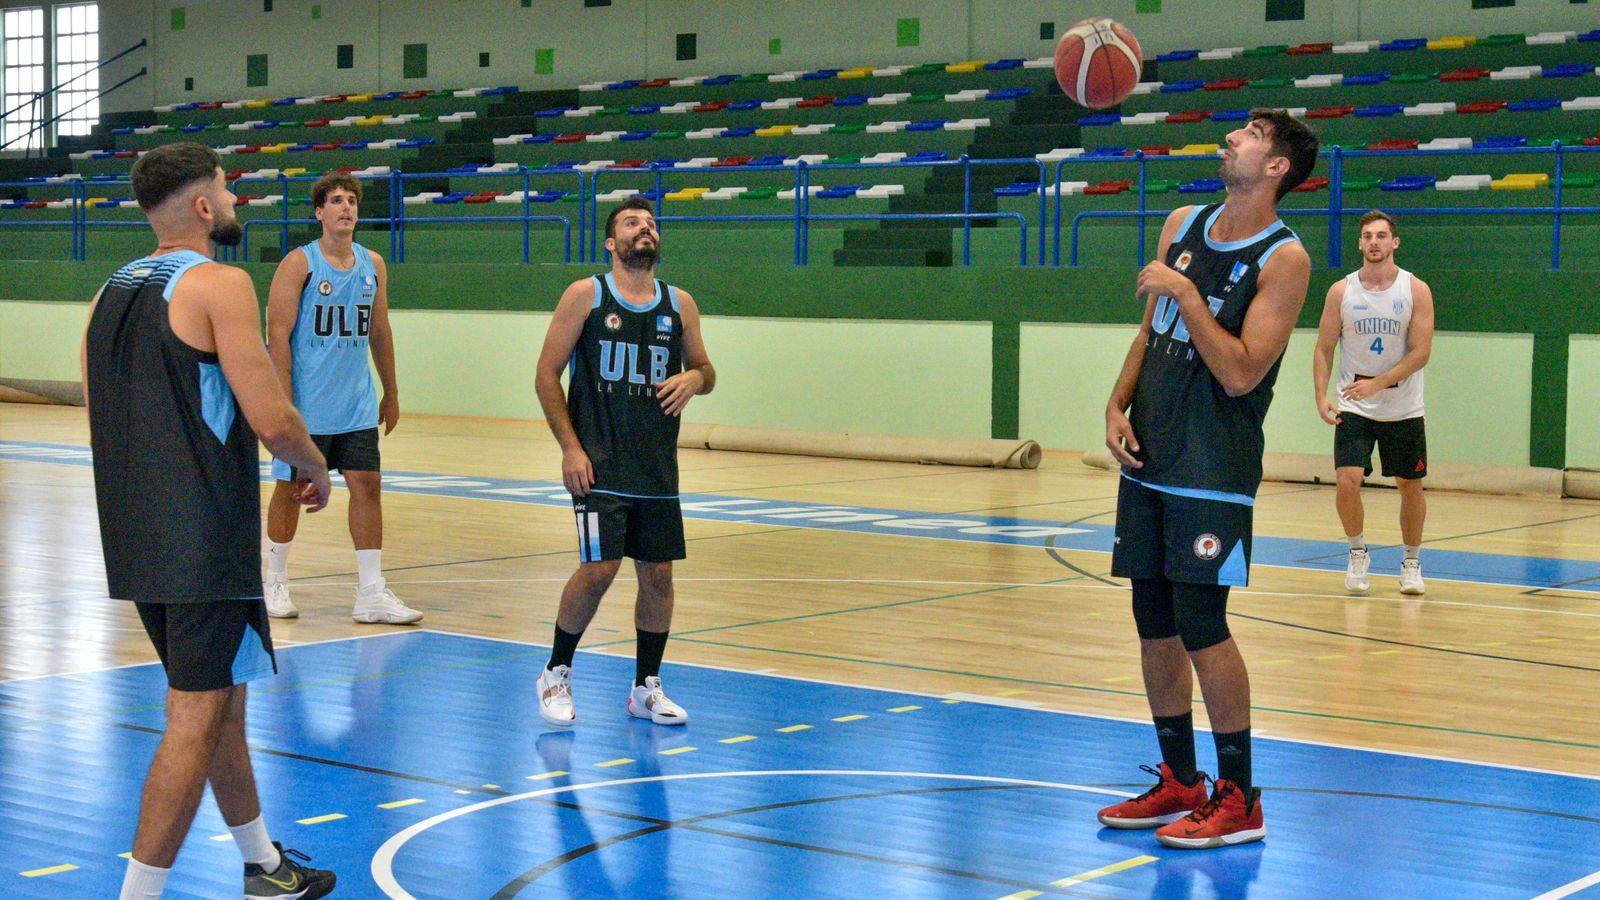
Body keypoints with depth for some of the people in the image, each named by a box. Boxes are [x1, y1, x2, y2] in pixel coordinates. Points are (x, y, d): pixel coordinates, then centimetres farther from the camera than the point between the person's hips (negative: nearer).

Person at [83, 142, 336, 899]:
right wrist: (314, 468, 2)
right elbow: (271, 419, -17)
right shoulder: (219, 285, -12)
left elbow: (103, 414, 18)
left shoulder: (112, 291, 12)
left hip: (137, 537, 9)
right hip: (205, 542, -9)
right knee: (196, 719, -5)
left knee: (218, 701, 20)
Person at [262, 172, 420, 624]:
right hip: (306, 408, -5)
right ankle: (275, 582, 22)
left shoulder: (373, 265, 8)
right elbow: (278, 335, -11)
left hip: (357, 407, 5)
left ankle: (371, 593, 1)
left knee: (367, 485, -1)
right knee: (290, 489, 6)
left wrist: (390, 392, 18)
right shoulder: (299, 263, -8)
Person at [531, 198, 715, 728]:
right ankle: (556, 675, 8)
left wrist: (694, 377, -6)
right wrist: (570, 447, -10)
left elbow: (705, 372, 19)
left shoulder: (680, 305, 9)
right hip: (599, 465, -4)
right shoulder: (585, 296, -2)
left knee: (658, 574, 6)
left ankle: (646, 689, 20)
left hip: (658, 466, 4)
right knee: (599, 568, -12)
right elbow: (547, 375, -2)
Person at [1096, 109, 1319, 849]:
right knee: (1154, 623, 10)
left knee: (1201, 626, -9)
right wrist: (1119, 405, 3)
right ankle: (1179, 783, 23)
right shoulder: (1182, 226, 10)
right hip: (1150, 456, 7)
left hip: (1213, 469, -7)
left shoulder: (1283, 259, -11)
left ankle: (1238, 801, 2)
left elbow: (1241, 373, -19)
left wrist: (1184, 291, -20)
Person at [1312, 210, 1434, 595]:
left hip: (1403, 409, 0)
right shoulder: (1341, 291, -2)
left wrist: (1377, 384, -22)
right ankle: (1357, 553, 10)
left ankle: (1412, 562, 26)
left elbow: (1421, 353, -11)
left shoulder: (1416, 290, -6)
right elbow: (1324, 349, 1)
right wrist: (1321, 397, -13)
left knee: (1410, 486, 7)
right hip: (1353, 408, 0)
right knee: (1347, 481, -14)